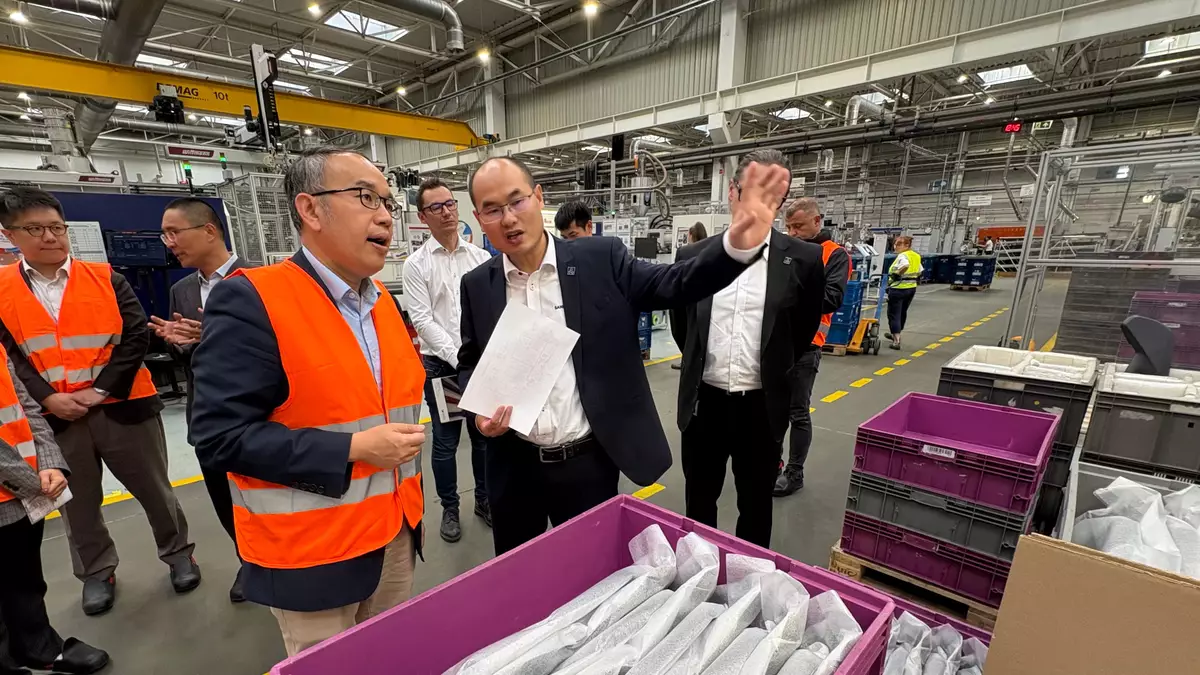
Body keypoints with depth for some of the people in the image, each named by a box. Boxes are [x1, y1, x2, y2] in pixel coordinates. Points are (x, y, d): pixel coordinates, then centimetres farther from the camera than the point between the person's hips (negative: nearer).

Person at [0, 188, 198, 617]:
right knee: (78, 502, 17)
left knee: (153, 488, 10)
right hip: (54, 417, 2)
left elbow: (136, 336, -7)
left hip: (122, 405, -1)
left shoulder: (106, 279, -1)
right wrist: (46, 397, -14)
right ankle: (96, 573, 36)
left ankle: (178, 552, 30)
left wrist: (101, 389, -13)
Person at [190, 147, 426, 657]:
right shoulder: (250, 300, -18)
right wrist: (353, 449, -24)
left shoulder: (381, 298, 5)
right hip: (311, 553, -6)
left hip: (395, 533, 7)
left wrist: (407, 493, 11)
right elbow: (220, 436, -20)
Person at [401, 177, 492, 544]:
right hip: (440, 363, -2)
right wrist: (459, 359, -17)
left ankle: (484, 500, 32)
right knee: (445, 441, 9)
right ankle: (449, 508, 28)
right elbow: (423, 320, -9)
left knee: (484, 434, 13)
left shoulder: (482, 257, 4)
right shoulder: (416, 264, -3)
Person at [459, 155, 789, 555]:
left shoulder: (600, 259, -8)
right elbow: (470, 364, 9)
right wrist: (479, 408, -11)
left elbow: (674, 284, -12)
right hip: (514, 467, 3)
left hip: (588, 462, -2)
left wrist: (739, 243, -29)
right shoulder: (477, 285, -1)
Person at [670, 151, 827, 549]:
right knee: (698, 501, 19)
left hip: (762, 407, -1)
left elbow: (804, 328, 7)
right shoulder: (694, 256, -2)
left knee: (756, 508, 18)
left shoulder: (803, 259, -7)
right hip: (704, 401, 2)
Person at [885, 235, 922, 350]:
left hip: (899, 288, -9)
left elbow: (905, 266, -37)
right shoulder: (916, 256, 11)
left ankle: (896, 341, -7)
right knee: (903, 312, 23)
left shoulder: (902, 256, -16)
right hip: (912, 288, 9)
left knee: (894, 314, -2)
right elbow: (919, 272, 18)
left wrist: (897, 274, -23)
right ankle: (896, 335, 41)